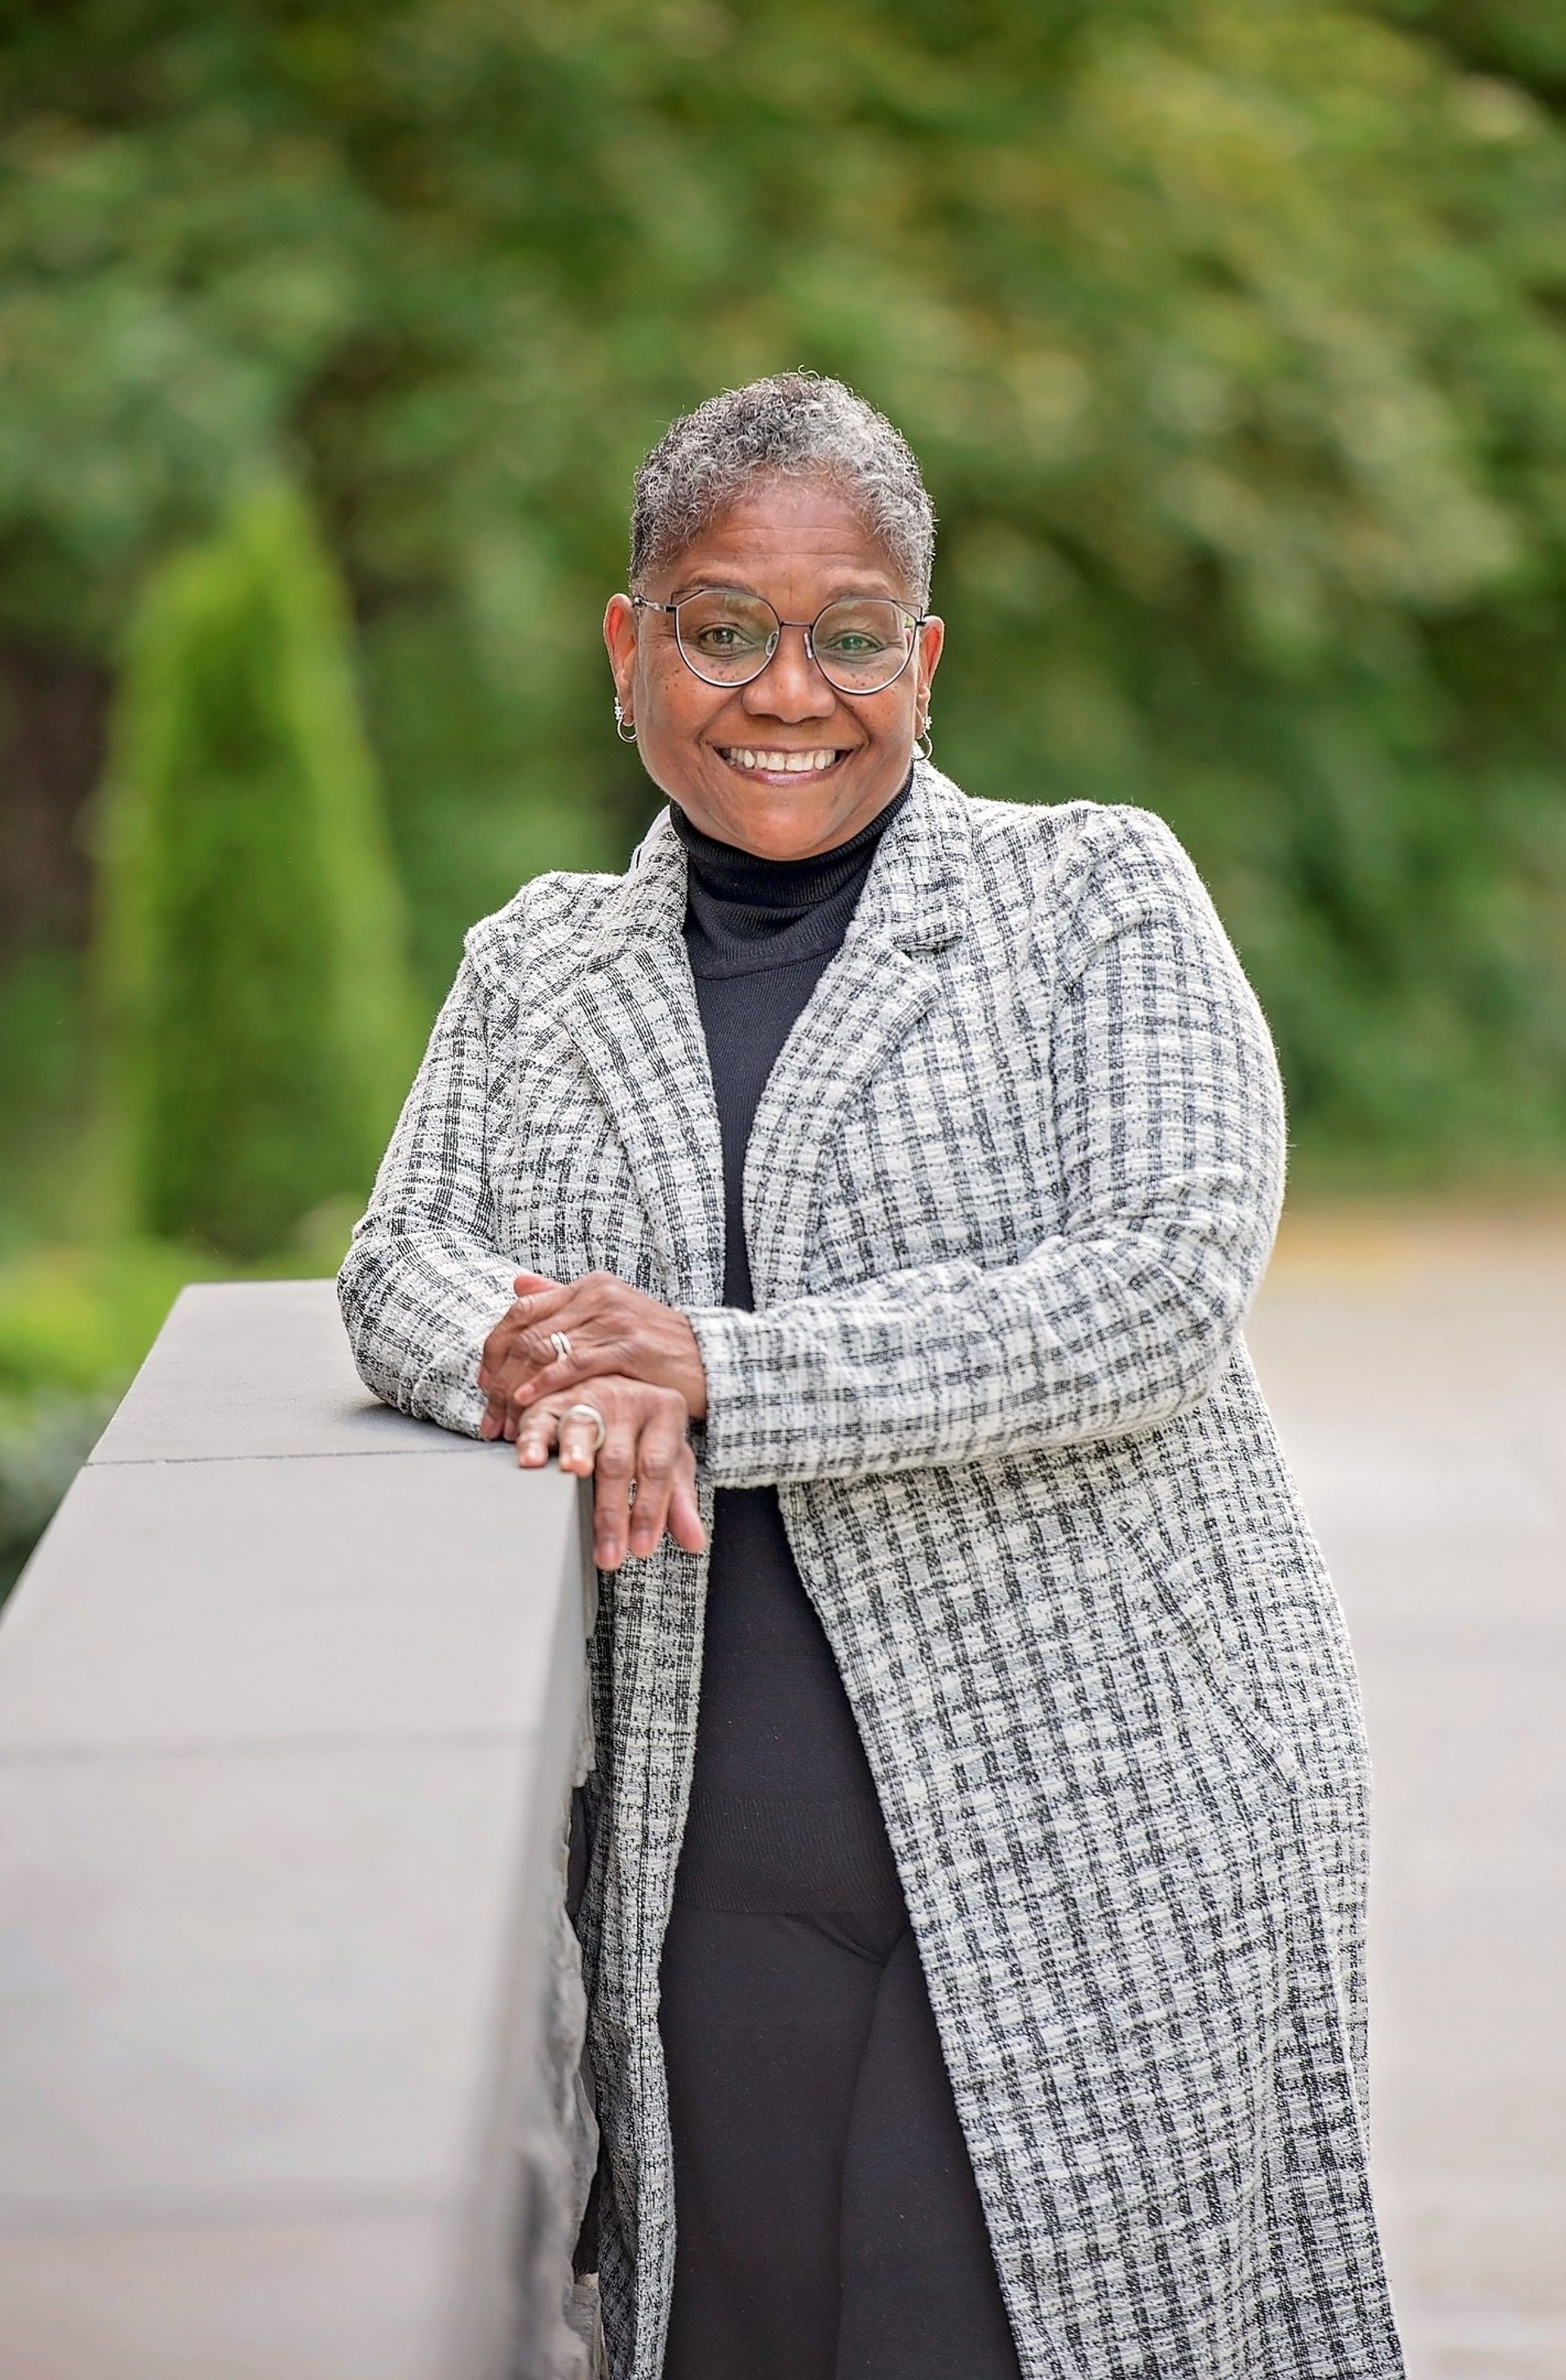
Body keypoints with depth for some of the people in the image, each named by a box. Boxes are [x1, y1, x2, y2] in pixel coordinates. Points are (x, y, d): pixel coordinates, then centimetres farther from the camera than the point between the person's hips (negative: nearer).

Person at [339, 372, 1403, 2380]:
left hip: (1098, 1853, -3)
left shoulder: (1097, 896, 1)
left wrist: (711, 1370, -15)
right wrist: (549, 1368, -16)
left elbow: (1166, 1293, -10)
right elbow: (402, 1267, 9)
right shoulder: (539, 965, 15)